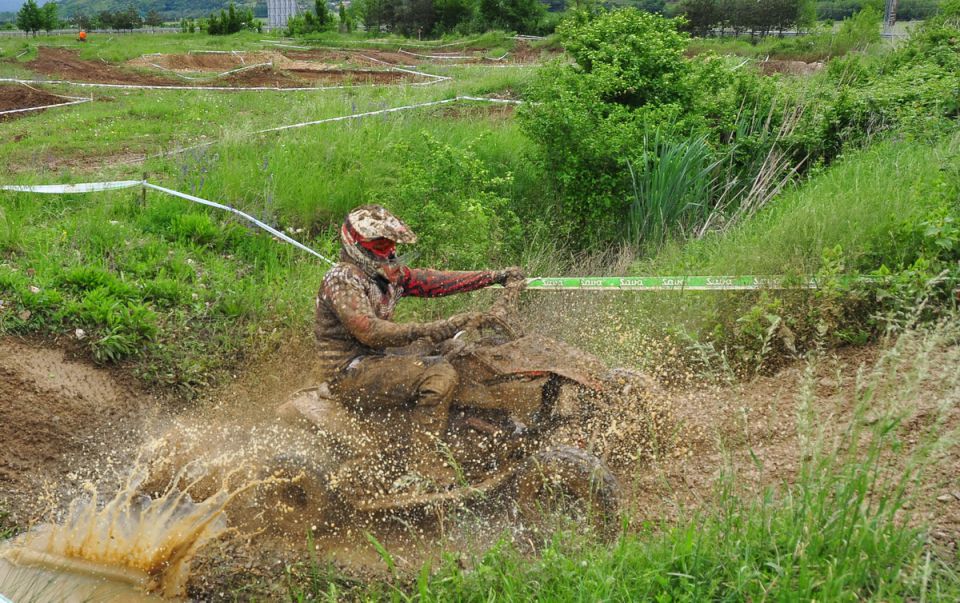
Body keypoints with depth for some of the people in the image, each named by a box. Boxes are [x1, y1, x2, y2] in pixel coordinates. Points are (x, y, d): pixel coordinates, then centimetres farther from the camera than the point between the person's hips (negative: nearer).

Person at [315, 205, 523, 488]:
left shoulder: (388, 273, 12)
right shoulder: (342, 279, -16)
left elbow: (433, 282, 7)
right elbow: (368, 331, -29)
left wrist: (495, 277, 2)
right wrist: (426, 331, -38)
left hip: (375, 360, 10)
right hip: (350, 373, -10)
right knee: (440, 375, -23)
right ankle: (426, 462, -18)